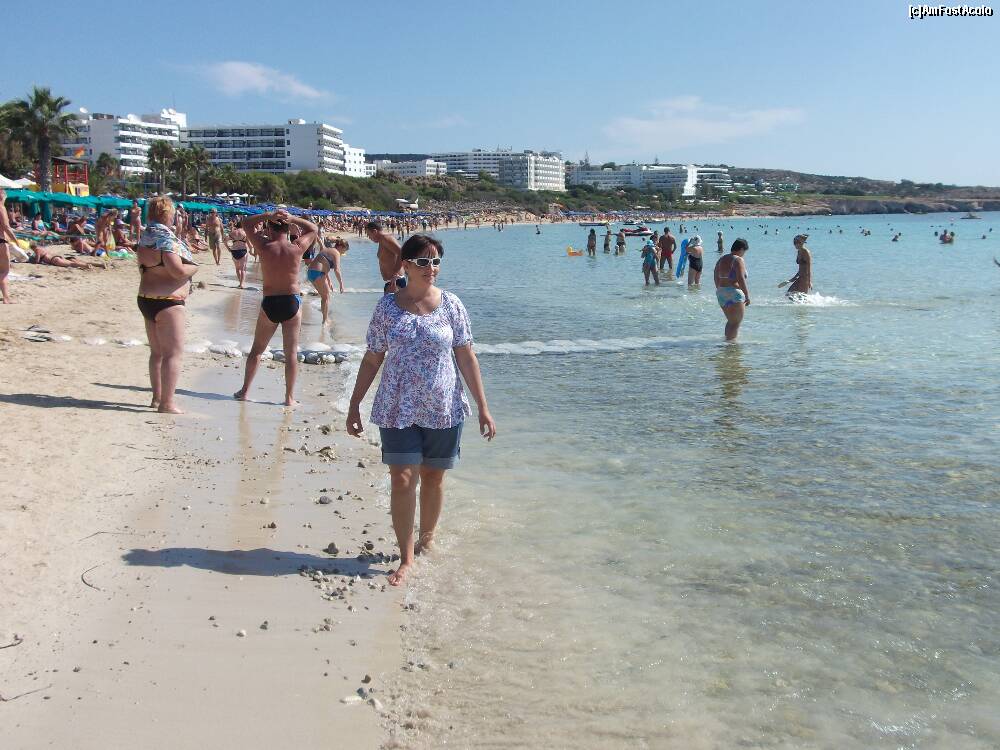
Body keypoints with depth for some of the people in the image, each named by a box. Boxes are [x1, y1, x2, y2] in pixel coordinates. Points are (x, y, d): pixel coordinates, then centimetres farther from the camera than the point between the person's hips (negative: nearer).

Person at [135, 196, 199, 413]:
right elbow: (178, 270, -25)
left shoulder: (145, 237, 12)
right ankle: (167, 404, -8)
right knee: (173, 353, -6)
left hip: (145, 298, 10)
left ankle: (157, 397, 26)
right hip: (167, 301, -10)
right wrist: (194, 267, -5)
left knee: (157, 352, 18)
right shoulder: (166, 239, -16)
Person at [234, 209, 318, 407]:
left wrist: (268, 215, -4)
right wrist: (292, 218, 1)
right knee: (291, 352, 5)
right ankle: (289, 397, 5)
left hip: (269, 303, 0)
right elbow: (313, 229, 12)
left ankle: (244, 391, 22)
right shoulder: (296, 249, -7)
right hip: (292, 303, 0)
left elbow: (246, 223, 6)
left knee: (256, 350, 15)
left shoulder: (264, 247, -9)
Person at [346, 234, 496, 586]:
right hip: (398, 410, 0)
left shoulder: (451, 305, -1)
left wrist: (483, 408, -3)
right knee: (402, 481, -4)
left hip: (443, 410, 1)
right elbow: (371, 360, 4)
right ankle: (406, 556, 8)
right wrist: (354, 406, 4)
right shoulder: (388, 306, -1)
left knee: (432, 477, 11)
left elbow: (467, 358, 0)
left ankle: (427, 537, 34)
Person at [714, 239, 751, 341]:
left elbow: (716, 278, 14)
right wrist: (747, 296, -15)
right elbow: (741, 279, -19)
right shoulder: (739, 260, -11)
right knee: (736, 323, -1)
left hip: (721, 294, 8)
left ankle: (727, 339, 22)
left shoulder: (721, 260, 12)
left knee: (731, 321, 21)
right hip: (734, 293, -8)